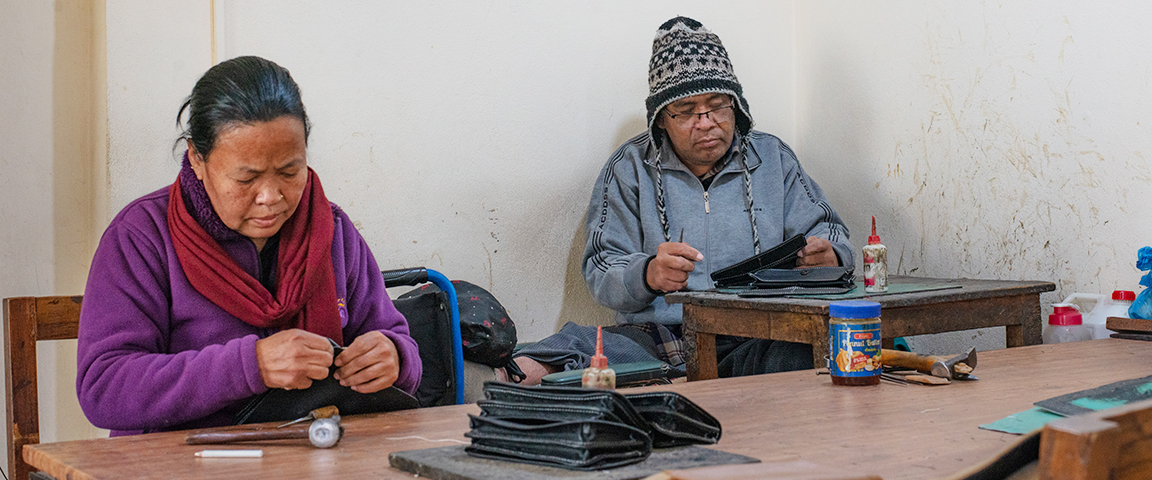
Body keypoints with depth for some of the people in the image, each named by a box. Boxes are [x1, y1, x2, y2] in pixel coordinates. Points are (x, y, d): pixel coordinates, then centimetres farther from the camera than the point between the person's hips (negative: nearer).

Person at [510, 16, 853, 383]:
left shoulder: (772, 158, 16)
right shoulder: (630, 168, 9)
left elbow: (827, 230, 16)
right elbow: (602, 274, 2)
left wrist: (827, 256, -10)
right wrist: (648, 274, -22)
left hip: (756, 341, 1)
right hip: (656, 340, -1)